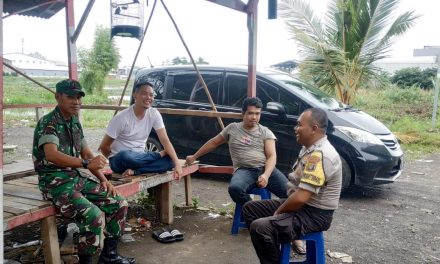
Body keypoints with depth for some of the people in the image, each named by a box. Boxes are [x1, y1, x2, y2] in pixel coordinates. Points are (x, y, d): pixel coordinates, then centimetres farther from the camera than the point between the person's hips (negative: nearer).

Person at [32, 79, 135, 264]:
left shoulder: (75, 123, 10)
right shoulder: (48, 123, -15)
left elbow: (87, 153, 15)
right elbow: (52, 155, -33)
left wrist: (103, 179, 4)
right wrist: (86, 163, -44)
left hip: (78, 177, 8)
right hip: (55, 182, -8)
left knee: (119, 204, -1)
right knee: (94, 215, -28)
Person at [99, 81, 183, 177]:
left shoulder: (154, 114, -6)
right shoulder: (122, 118, -18)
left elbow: (165, 140, -11)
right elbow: (104, 146, -12)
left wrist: (177, 163, -23)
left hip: (139, 157, 4)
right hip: (119, 159, -4)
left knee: (170, 160, -20)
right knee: (125, 156, -40)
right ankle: (158, 155, -15)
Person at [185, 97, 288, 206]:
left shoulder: (266, 132, 10)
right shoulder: (232, 128, 13)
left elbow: (271, 156, 0)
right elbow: (213, 143, 24)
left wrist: (266, 175, -19)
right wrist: (194, 157, 28)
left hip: (266, 169, 0)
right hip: (244, 170, 0)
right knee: (235, 188, -36)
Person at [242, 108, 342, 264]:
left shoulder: (320, 156, -26)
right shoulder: (311, 148, 8)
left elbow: (301, 197, -29)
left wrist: (278, 212, -13)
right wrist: (281, 208, 4)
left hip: (314, 214, -11)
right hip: (301, 205, 11)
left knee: (260, 227, -29)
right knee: (250, 209, 11)